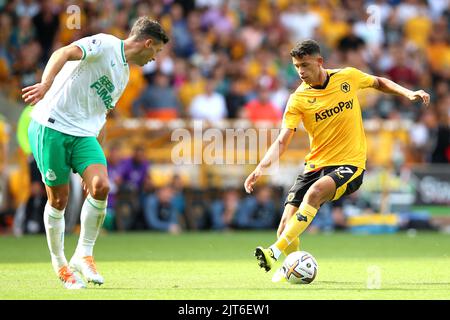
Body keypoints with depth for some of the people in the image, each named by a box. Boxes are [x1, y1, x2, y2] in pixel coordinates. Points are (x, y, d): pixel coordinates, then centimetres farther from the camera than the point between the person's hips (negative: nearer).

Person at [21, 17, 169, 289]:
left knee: (101, 187, -16)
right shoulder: (105, 44, -6)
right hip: (51, 126, -7)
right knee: (59, 199, 0)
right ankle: (59, 264, 18)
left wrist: (94, 163, 25)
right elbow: (64, 53, -22)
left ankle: (84, 255, -2)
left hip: (84, 134, 7)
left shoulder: (124, 75, 20)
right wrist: (46, 85, -41)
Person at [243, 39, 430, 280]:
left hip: (349, 164, -2)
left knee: (315, 193, -33)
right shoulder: (298, 99, -3)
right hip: (315, 165, 2)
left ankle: (275, 252, -37)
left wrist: (408, 93, 7)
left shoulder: (347, 77, 0)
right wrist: (261, 167, -25)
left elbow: (379, 83, 21)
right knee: (286, 225, -12)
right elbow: (282, 141, -10)